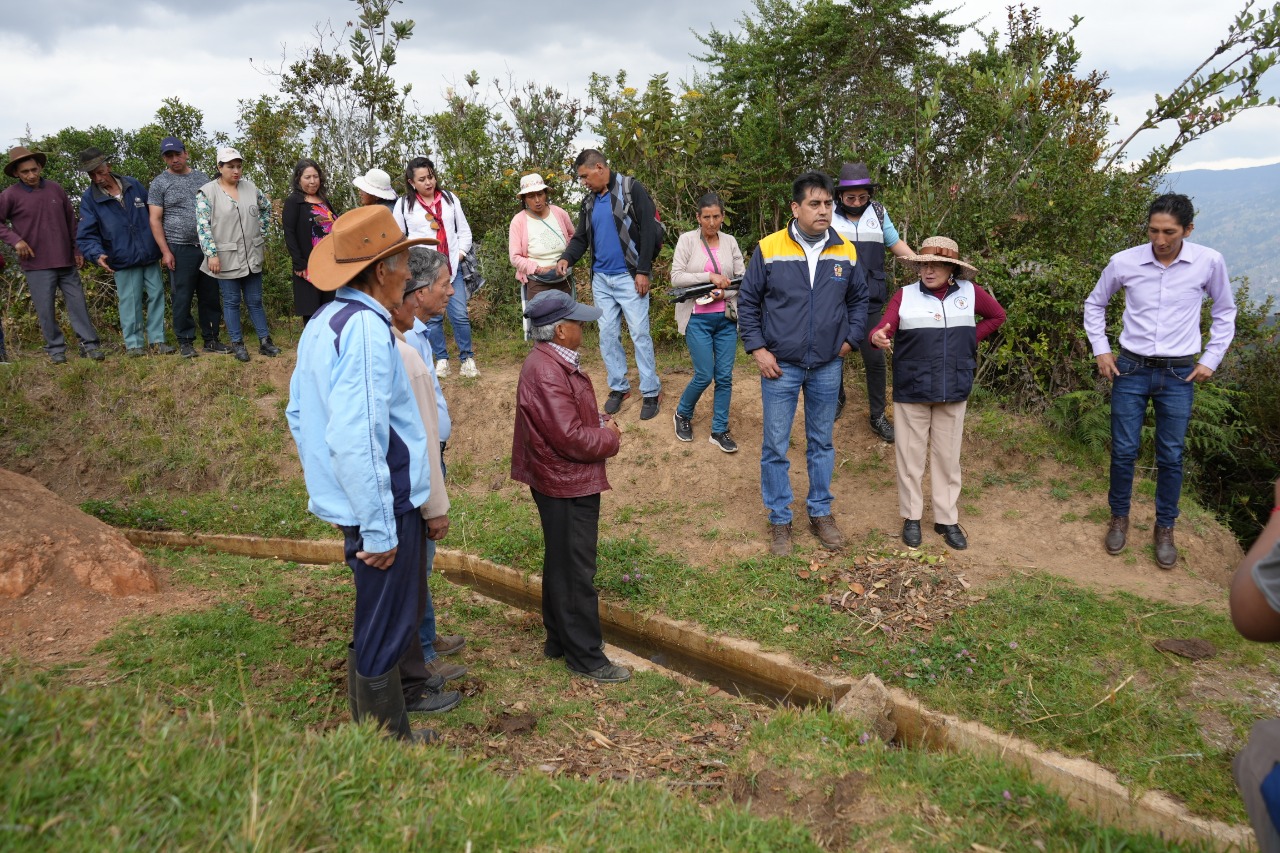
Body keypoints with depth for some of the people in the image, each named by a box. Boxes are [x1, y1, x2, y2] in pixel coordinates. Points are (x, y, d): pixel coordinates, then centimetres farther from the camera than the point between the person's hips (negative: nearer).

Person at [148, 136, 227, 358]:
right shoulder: (160, 183, 1)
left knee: (210, 296, 7)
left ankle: (211, 340, 17)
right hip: (180, 249, -4)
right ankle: (185, 342, 9)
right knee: (183, 298, 0)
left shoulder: (201, 177, 11)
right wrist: (165, 251, -9)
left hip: (207, 247, 4)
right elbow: (155, 220, -1)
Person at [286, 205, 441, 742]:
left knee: (374, 629, 24)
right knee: (384, 637, 3)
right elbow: (356, 438, -28)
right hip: (382, 504, -10)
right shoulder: (366, 328, -22)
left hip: (350, 500, 11)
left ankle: (375, 736, 40)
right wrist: (379, 528, -23)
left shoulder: (323, 322, 10)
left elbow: (297, 413, 20)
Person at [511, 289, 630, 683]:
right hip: (568, 487, -11)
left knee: (561, 563, 20)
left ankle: (560, 638, 35)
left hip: (562, 482, 11)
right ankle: (586, 656, 12)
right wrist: (610, 437, -11)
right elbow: (572, 438, -28)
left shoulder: (551, 362, 7)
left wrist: (600, 424, 2)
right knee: (576, 571, 1)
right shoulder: (547, 373, -26)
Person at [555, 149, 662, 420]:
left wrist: (643, 271, -15)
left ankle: (651, 392, 5)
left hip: (628, 277, -6)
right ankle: (618, 387, 21)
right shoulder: (589, 202, 12)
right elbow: (581, 238, 15)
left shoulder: (631, 189, -8)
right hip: (601, 279, 6)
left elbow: (649, 231, -12)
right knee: (607, 335, 9)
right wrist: (567, 258, -6)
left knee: (639, 334, -4)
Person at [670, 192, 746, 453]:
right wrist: (710, 277, -17)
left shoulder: (730, 242, 6)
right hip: (698, 319, -3)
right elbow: (676, 278, -10)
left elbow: (742, 279, 6)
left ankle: (719, 430, 15)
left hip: (726, 318, 3)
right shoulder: (687, 240, -3)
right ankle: (682, 415, 22)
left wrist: (725, 293, -12)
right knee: (704, 375, -5)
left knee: (725, 376, 3)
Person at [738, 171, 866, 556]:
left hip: (828, 367, 3)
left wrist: (850, 339, 4)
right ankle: (779, 520, 17)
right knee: (775, 446, 3)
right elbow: (748, 302, 0)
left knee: (822, 443, 14)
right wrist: (757, 349, -6)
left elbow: (859, 299, 14)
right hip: (780, 366, -2)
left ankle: (821, 512, 29)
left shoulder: (846, 252, 0)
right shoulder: (769, 249, -8)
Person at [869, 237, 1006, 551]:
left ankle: (947, 519, 22)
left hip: (953, 392, 2)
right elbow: (882, 330, -15)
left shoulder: (969, 293, 1)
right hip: (911, 392, -2)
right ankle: (911, 517, 20)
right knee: (910, 455, 6)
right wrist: (878, 337, -38)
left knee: (948, 457, 10)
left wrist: (971, 340, 5)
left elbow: (997, 315, 18)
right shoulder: (905, 295, -5)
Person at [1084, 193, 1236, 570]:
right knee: (1123, 450, 5)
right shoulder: (1124, 262, -9)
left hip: (1179, 374, 0)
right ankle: (1119, 518, 25)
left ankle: (1165, 528, 22)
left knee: (1171, 456, 6)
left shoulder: (1209, 262, -8)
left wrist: (1211, 359, 4)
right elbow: (1094, 304, 10)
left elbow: (1225, 312, 9)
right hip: (1130, 369, 0)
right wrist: (1101, 349, 3)